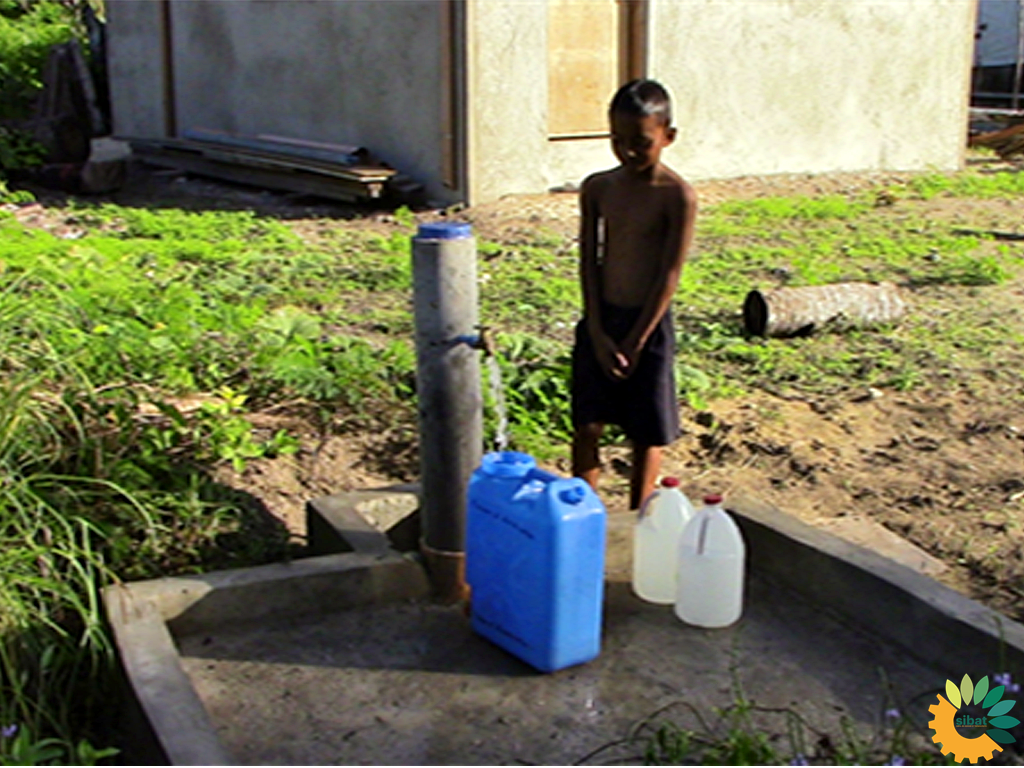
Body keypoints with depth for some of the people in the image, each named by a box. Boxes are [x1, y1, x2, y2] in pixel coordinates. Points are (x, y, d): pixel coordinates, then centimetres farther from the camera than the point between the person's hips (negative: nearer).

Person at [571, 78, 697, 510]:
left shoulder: (677, 197, -12)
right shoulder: (598, 188, 1)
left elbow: (670, 275, -13)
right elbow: (589, 262, 0)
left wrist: (634, 342, -13)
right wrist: (598, 332, -9)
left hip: (648, 326, -3)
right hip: (600, 321, 4)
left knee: (647, 433, 8)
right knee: (586, 426, 6)